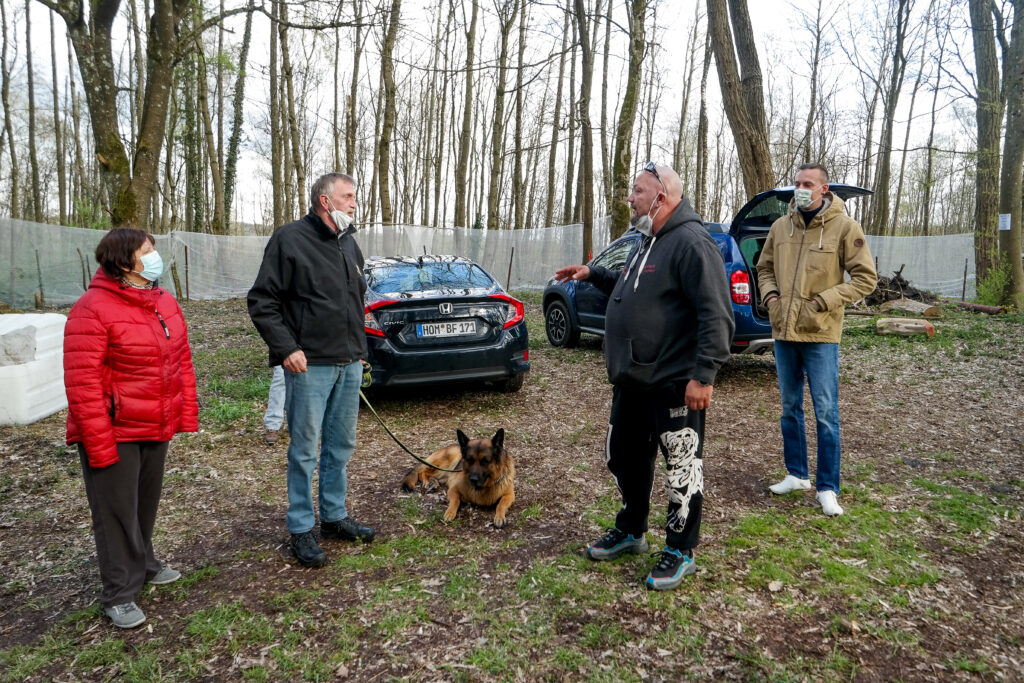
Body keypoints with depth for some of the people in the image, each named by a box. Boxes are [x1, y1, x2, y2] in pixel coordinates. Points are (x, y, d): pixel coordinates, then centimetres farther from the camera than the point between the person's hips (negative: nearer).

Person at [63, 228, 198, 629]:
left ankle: (144, 566, 40)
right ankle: (119, 595, 18)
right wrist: (99, 443, -20)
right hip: (115, 433, -7)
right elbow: (82, 383, -19)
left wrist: (187, 415, 8)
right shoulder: (92, 309, -17)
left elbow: (182, 361, 12)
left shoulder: (165, 302, 7)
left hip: (156, 429, 7)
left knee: (146, 502, 21)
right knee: (117, 512, 4)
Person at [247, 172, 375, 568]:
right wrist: (287, 348, -18)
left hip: (350, 364, 7)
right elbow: (262, 302, -11)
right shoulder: (290, 239, -9)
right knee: (305, 449, 2)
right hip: (310, 365, -7)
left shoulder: (349, 243, 14)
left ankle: (334, 517, 29)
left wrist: (359, 349, 16)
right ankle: (301, 529, 15)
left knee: (342, 445, 15)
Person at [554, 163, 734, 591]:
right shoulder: (650, 242, 16)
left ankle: (680, 551, 20)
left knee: (682, 466, 4)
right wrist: (595, 275, 20)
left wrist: (703, 375, -25)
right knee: (623, 456, 19)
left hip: (675, 383, -10)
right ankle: (630, 532, 37)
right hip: (632, 379, 10)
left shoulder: (691, 242, -16)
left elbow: (716, 315, -22)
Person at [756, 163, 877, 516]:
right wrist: (770, 297, 0)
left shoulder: (844, 226, -7)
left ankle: (828, 488, 11)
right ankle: (797, 474, 29)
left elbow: (865, 277, -6)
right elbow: (764, 268, 19)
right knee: (790, 408, 14)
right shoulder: (781, 226, 7)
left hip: (820, 334, -5)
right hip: (784, 331, 5)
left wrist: (823, 302, -14)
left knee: (825, 413, -1)